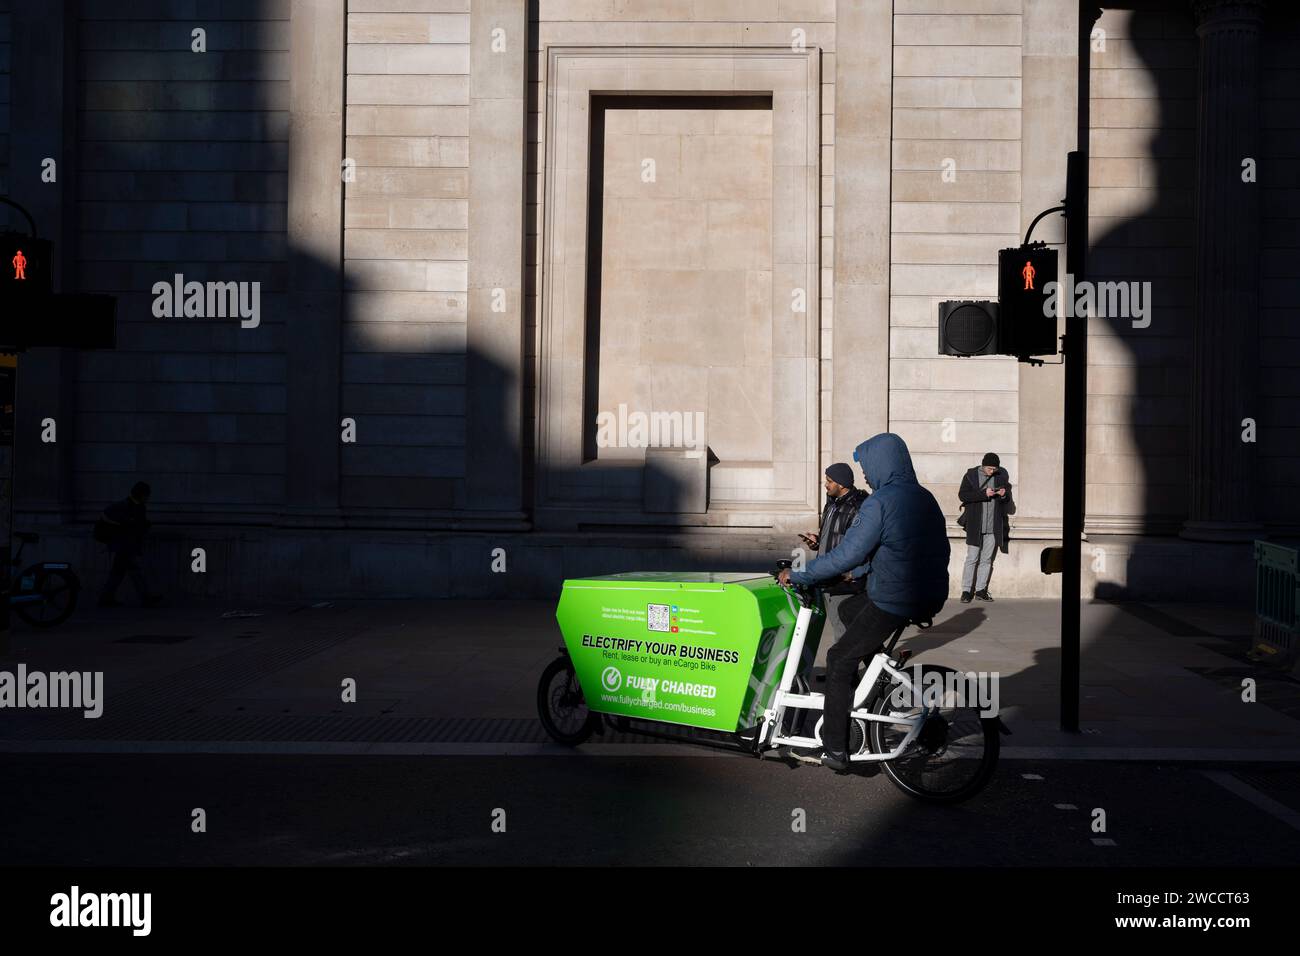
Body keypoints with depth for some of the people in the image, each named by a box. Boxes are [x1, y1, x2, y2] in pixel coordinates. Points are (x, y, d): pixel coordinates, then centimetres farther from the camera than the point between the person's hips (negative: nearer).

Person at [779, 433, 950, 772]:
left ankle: (834, 750, 6)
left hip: (893, 601, -8)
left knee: (840, 661, 6)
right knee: (848, 609, 29)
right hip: (931, 596, 8)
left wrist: (796, 575, -8)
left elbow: (847, 554, -18)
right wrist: (857, 572, 26)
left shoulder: (880, 502, -16)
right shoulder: (924, 497, 11)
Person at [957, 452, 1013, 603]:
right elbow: (962, 495, -10)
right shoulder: (971, 476, -1)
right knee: (972, 558, -5)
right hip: (975, 525, -3)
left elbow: (1007, 501, 17)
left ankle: (981, 590, 13)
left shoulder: (1001, 476, 9)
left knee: (987, 559, 7)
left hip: (994, 526, 3)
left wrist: (1004, 495, -8)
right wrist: (983, 494, -18)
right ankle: (966, 591, -1)